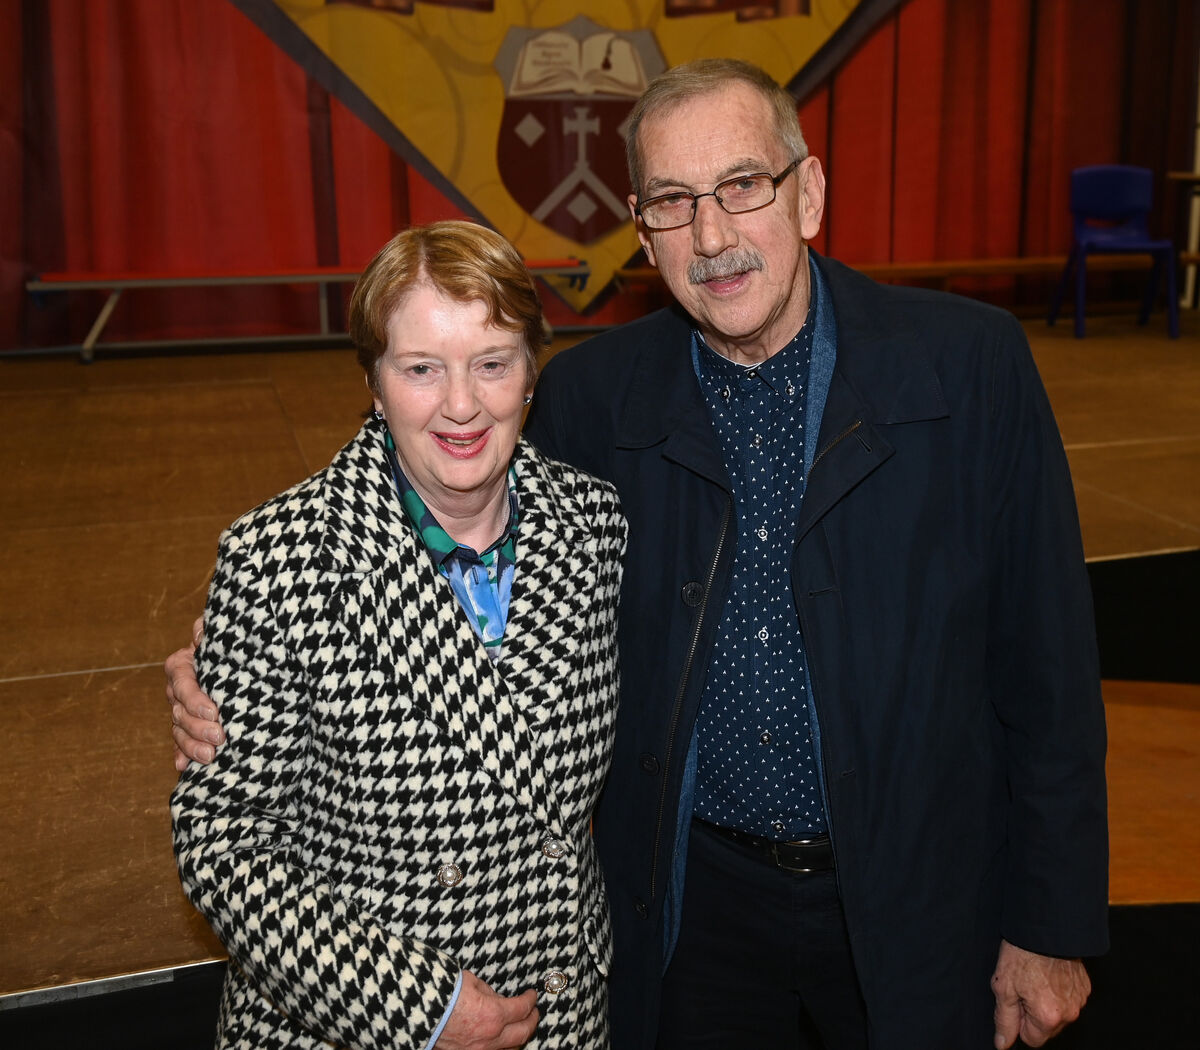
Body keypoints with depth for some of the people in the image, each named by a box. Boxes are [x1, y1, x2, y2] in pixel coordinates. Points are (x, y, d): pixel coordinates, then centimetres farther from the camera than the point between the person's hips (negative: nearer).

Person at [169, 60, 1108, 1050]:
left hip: (917, 909, 0)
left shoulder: (971, 364, -13)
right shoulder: (592, 396, -8)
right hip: (695, 900, 1)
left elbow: (1046, 662, -8)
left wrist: (1050, 927, -3)